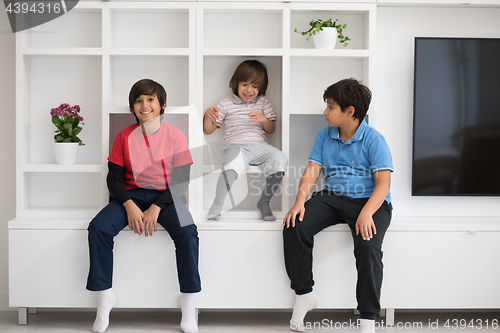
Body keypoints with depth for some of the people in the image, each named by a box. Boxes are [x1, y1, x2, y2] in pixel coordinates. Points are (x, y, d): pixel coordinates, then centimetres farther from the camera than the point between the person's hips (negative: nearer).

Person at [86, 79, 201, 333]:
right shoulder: (124, 137, 1)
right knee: (98, 228, -25)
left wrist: (156, 208, -18)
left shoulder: (175, 136, -3)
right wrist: (130, 206, -19)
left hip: (166, 196, -2)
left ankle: (188, 302, -17)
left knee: (188, 233, -31)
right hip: (132, 195, 2)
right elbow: (114, 178, 0)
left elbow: (181, 180, -6)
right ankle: (104, 297, -12)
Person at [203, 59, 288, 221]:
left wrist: (263, 119, -6)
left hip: (259, 145, 3)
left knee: (279, 159, -29)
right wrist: (207, 114, -6)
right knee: (231, 167, -39)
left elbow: (271, 130, 16)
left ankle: (264, 202, -7)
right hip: (236, 146, -3)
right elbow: (208, 131, 15)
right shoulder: (225, 104, 14)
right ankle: (217, 205, -14)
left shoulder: (263, 102, 20)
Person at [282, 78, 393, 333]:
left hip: (369, 201, -4)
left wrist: (366, 213, -28)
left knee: (368, 247, -32)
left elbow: (383, 182, -12)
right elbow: (311, 171, 6)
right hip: (332, 197, 5)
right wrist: (300, 202, -12)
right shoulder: (324, 136, 12)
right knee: (294, 228, -21)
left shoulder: (373, 139, -5)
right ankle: (304, 294, -4)